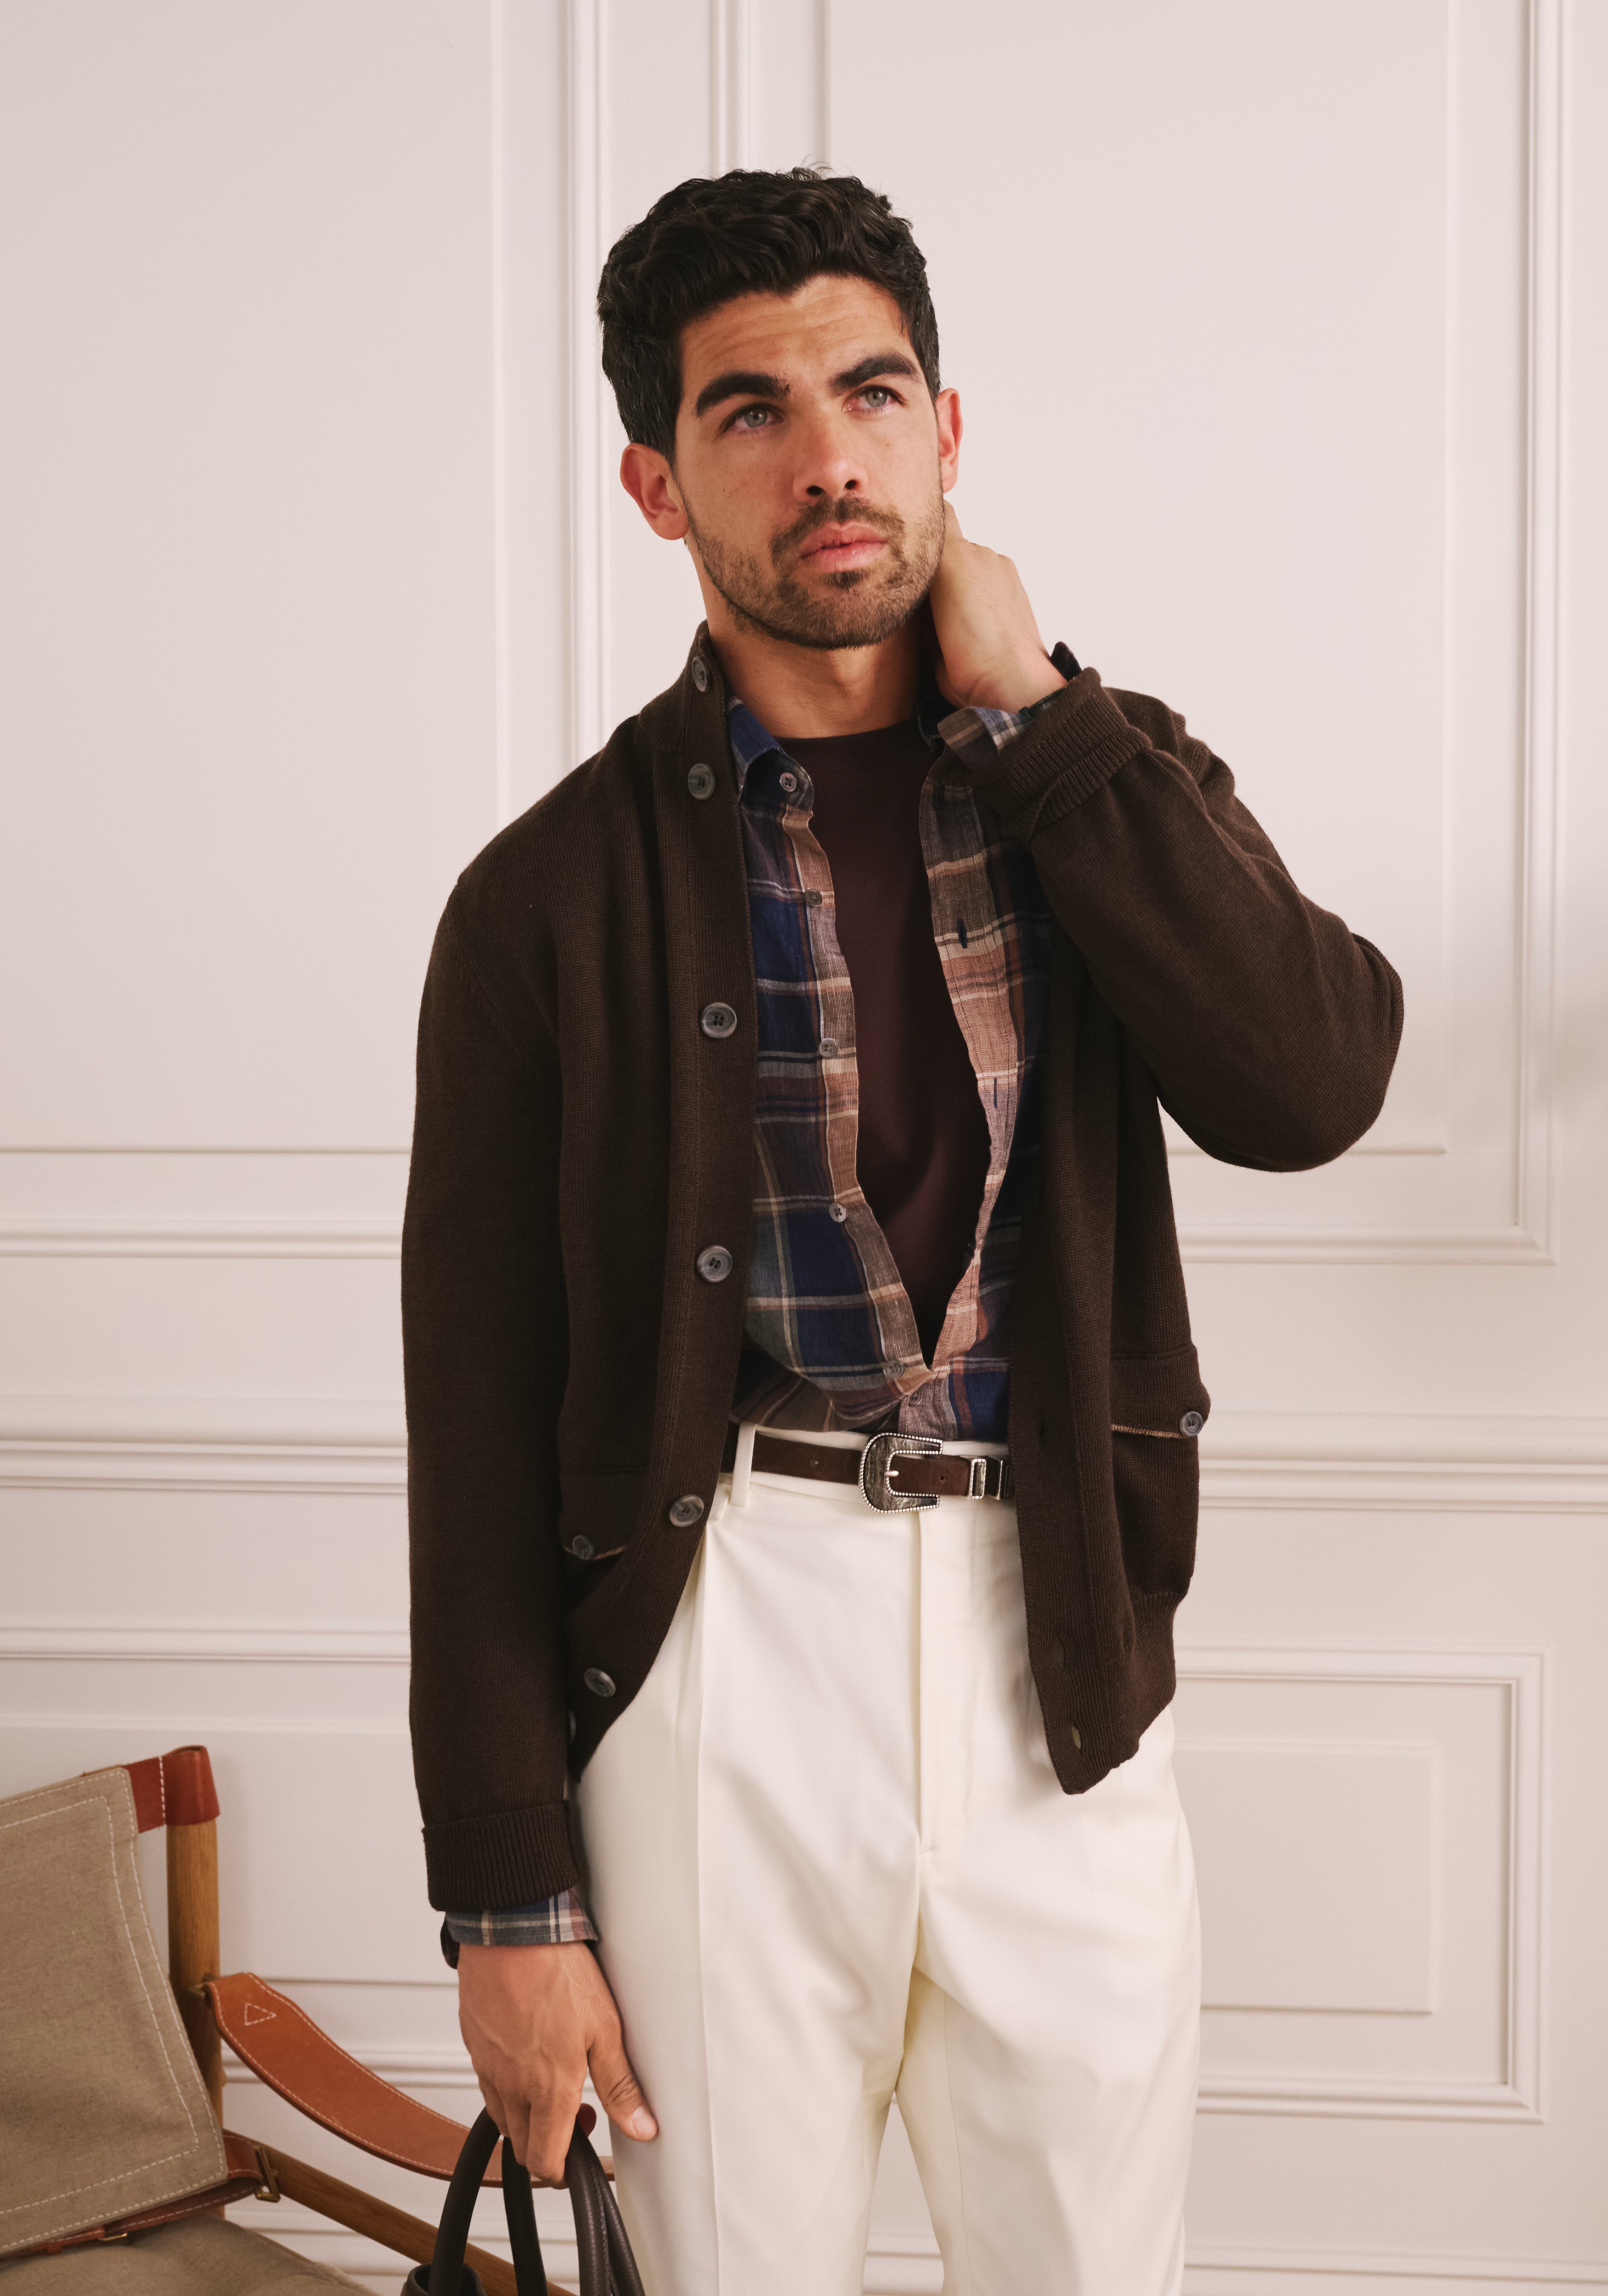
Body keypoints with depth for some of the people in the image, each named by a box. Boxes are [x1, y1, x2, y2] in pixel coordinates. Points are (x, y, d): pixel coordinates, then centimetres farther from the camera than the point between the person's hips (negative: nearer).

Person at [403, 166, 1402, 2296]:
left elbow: (1309, 1083, -13)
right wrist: (509, 1897, -3)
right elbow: (482, 1422, -2)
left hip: (1062, 1674, 2)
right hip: (726, 1660, -2)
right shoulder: (556, 894, -2)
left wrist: (1024, 707, -10)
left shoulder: (1109, 783, 6)